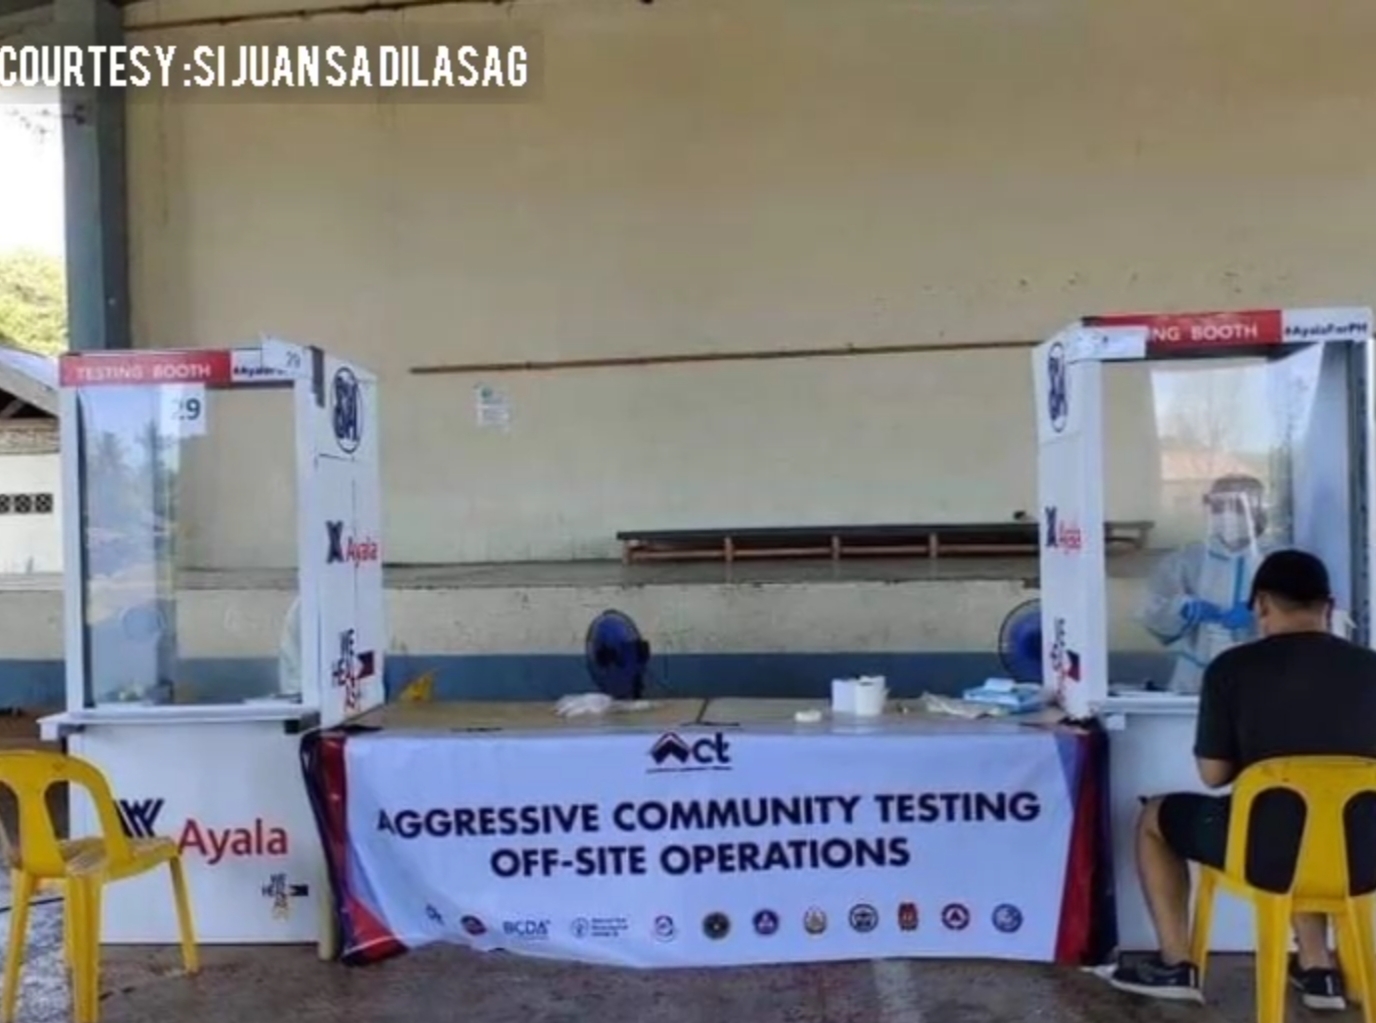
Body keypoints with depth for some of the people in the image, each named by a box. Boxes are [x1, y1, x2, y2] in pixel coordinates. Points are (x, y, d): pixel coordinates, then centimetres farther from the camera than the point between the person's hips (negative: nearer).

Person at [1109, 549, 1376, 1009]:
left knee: (1155, 817, 23)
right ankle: (1318, 969, 36)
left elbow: (1214, 775, -2)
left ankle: (1176, 966, 26)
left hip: (1270, 854, -4)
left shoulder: (1232, 667, -9)